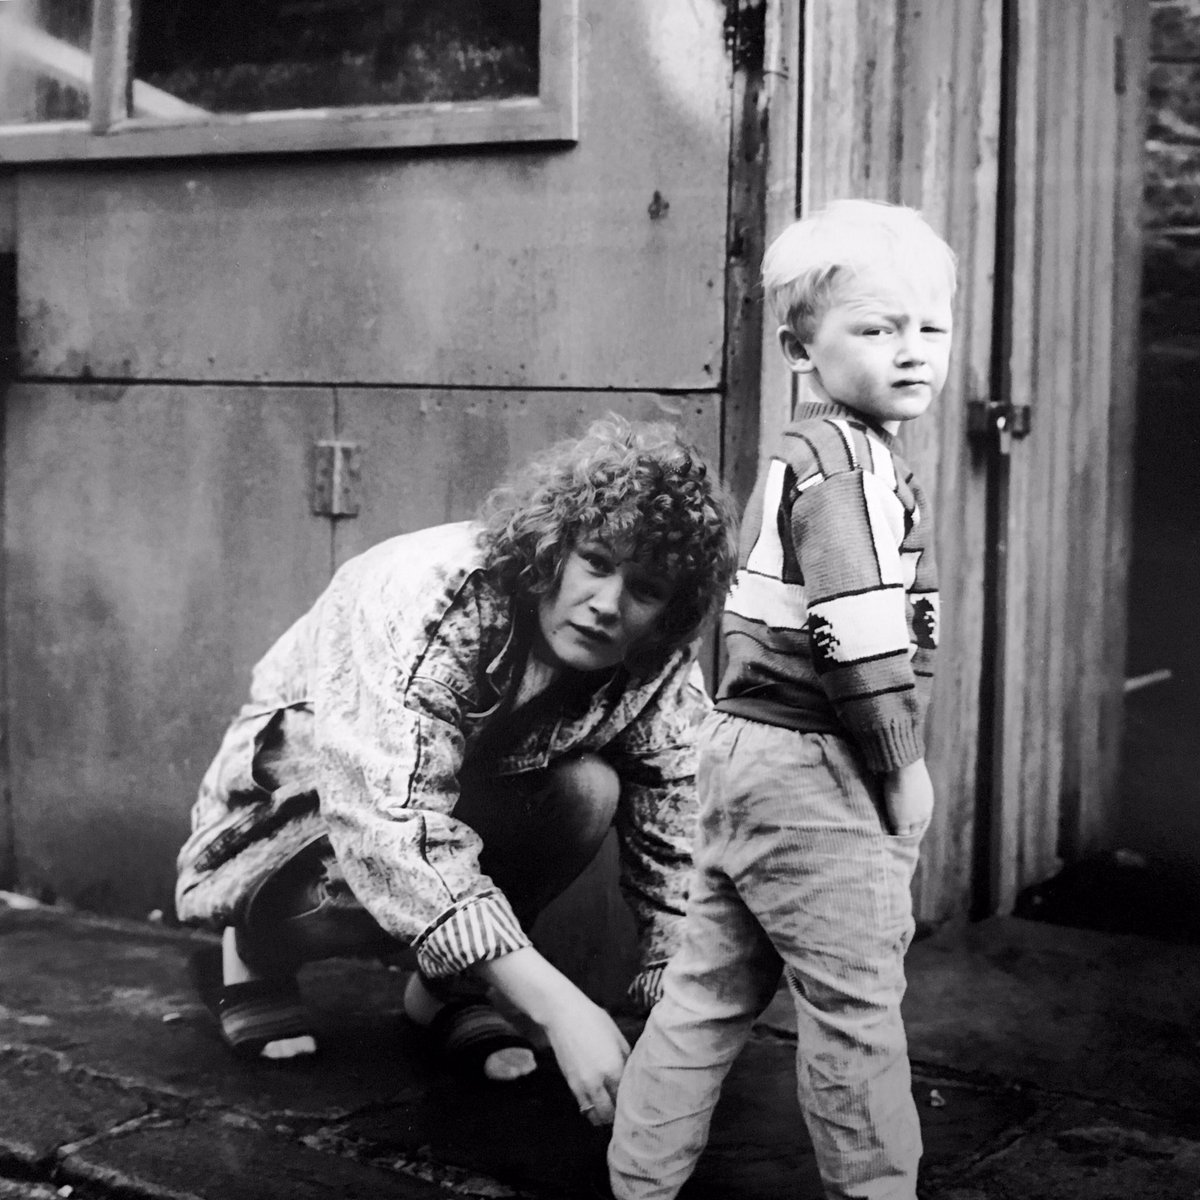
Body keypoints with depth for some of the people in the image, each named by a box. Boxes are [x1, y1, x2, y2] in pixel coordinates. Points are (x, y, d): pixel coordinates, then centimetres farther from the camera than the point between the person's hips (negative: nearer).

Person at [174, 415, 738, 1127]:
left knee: (590, 789, -24)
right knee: (396, 874, -36)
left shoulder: (662, 674, -18)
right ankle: (253, 952, -1)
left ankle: (451, 989, -1)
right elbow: (393, 830, -45)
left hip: (472, 798, 4)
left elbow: (675, 856, -13)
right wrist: (560, 1007, -51)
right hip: (292, 799, -4)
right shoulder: (428, 597, -36)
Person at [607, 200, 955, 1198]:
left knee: (714, 986, 16)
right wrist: (902, 767, -12)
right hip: (818, 777, -10)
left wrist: (889, 761, 18)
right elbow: (861, 640, -23)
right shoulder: (852, 463, -16)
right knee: (855, 1003, 3)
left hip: (748, 748, 10)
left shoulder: (804, 454, 15)